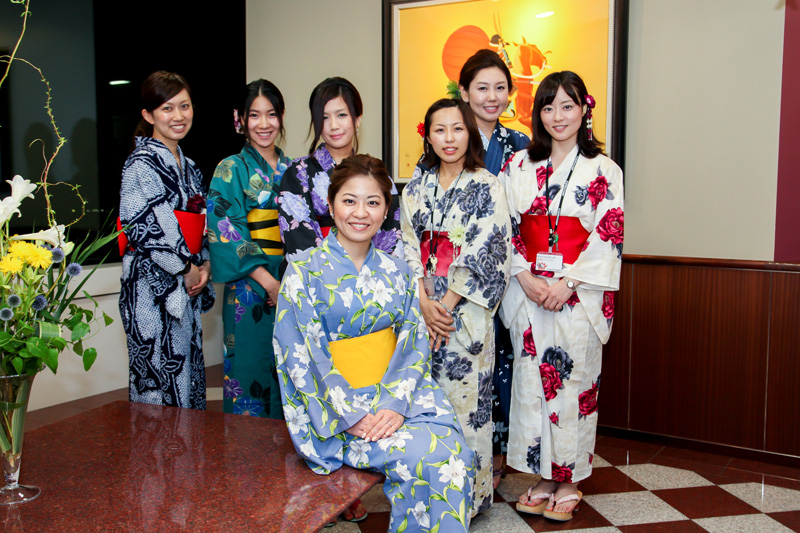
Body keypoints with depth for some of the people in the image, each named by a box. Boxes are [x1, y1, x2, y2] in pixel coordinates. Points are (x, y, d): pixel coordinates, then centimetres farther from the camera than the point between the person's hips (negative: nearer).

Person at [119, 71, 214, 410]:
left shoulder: (188, 166, 15)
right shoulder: (142, 163, -10)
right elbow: (145, 228, -18)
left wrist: (204, 265, 1)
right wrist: (186, 269, -12)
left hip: (187, 286, 8)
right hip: (152, 287, -8)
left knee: (188, 373, 14)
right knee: (160, 378, -2)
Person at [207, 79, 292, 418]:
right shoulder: (231, 170, -2)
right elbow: (226, 234, -10)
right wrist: (269, 281, -16)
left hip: (292, 287, 5)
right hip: (250, 290, -4)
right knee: (250, 368, 0)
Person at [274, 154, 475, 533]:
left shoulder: (395, 271, 9)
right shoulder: (304, 270, -4)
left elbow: (415, 342, 4)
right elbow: (303, 358, -8)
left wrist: (396, 403, -13)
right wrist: (351, 415, -16)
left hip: (396, 396, 4)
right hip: (335, 410, -4)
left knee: (457, 452, -21)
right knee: (428, 458, -24)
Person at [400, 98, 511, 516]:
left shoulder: (487, 188, -2)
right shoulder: (416, 190, 10)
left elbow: (485, 254, -9)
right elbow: (408, 247, 4)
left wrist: (446, 304, -13)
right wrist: (424, 304, -9)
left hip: (466, 311, -4)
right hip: (422, 310, 4)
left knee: (465, 398, 0)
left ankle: (471, 494, 17)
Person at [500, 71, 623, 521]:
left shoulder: (603, 170, 1)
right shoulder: (519, 166, 8)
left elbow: (609, 235, -6)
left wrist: (567, 283, -14)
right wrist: (525, 278, -8)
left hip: (579, 294, -2)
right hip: (529, 293, 3)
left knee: (573, 383, 3)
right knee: (531, 381, 6)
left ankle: (570, 480, 20)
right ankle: (543, 475, 22)